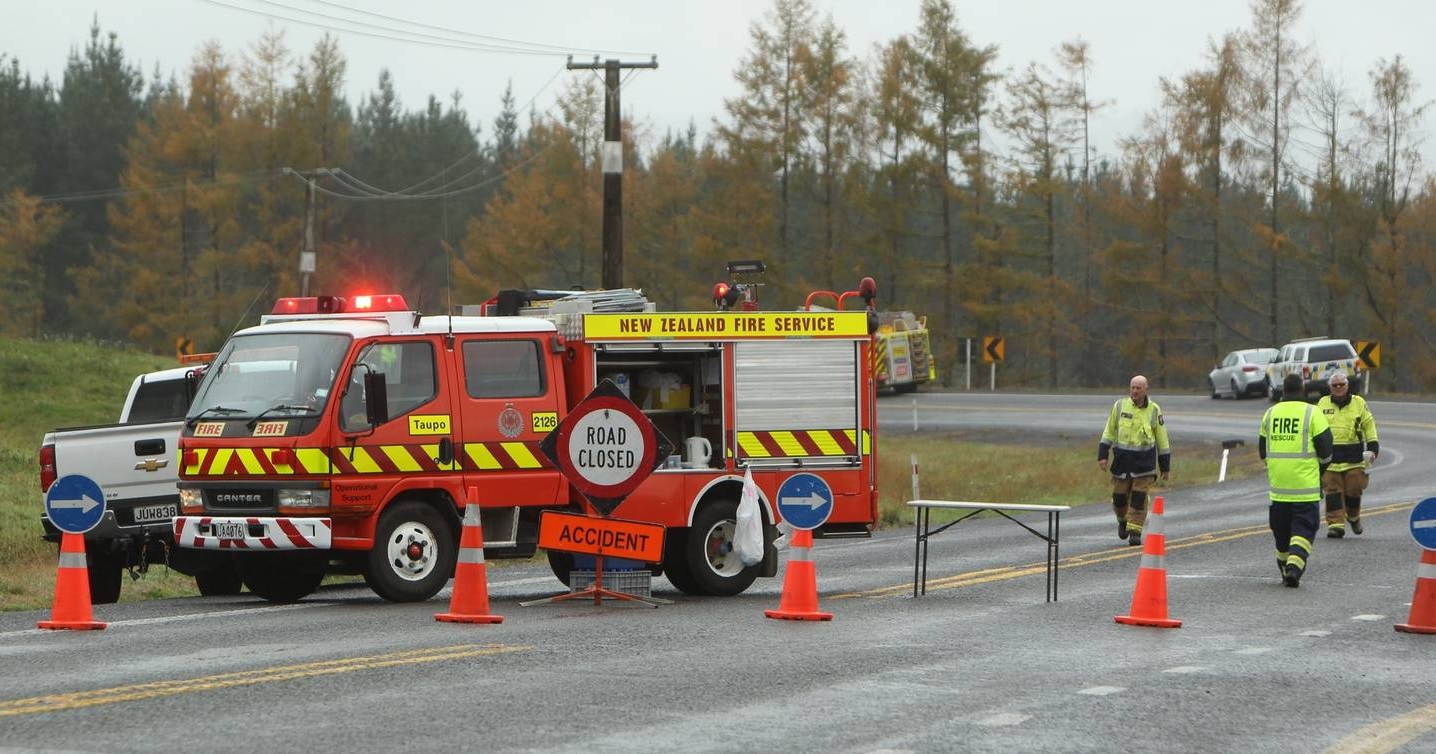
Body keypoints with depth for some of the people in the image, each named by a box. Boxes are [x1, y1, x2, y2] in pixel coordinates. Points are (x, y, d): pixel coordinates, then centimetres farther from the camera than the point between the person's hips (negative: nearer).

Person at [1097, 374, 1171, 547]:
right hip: (1122, 459, 1)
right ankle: (1123, 520, 35)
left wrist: (1165, 466, 8)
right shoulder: (1120, 406, 1)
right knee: (1119, 496, 6)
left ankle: (1135, 532, -1)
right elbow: (1109, 431, 8)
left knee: (1139, 498, -8)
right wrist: (1102, 455, -1)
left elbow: (1162, 440, 7)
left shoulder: (1154, 410, 0)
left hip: (1144, 461, -1)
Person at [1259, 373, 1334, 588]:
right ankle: (1295, 566, -18)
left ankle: (1285, 569, 25)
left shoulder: (1270, 414, 7)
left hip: (1277, 482, 4)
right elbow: (1325, 449, -6)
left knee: (1281, 530, 16)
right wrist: (1320, 468, 14)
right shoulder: (1312, 413, -6)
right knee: (1304, 529, -1)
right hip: (1305, 484, -4)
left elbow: (1262, 450, 15)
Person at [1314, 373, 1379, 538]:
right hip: (1329, 458, 1)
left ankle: (1353, 517, 28)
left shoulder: (1359, 403, 7)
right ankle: (1336, 524, -5)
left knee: (1353, 490, 2)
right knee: (1332, 492, -5)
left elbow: (1369, 425, 10)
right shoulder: (1322, 404, 10)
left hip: (1353, 458, -1)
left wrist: (1373, 448, 3)